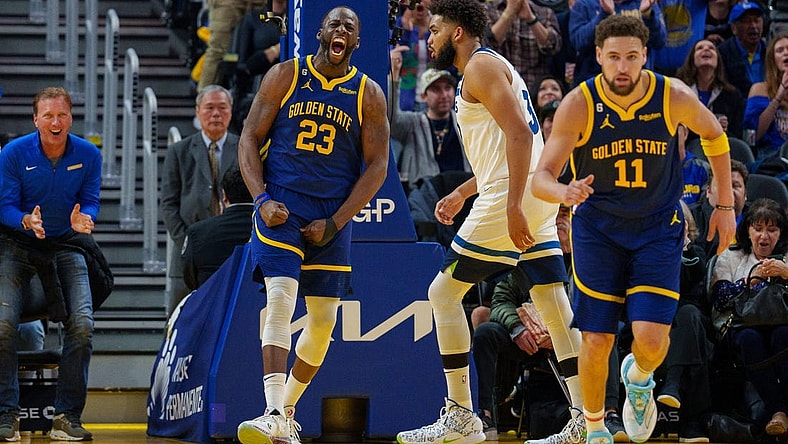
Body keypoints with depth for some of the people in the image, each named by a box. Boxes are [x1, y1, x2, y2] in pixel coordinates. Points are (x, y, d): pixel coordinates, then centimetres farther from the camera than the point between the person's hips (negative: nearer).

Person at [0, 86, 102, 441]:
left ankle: (67, 416, -3)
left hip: (65, 247, 2)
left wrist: (83, 219, -25)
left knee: (82, 325, -13)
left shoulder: (88, 155, -4)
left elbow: (91, 201, -2)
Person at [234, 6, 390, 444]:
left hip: (332, 215, 3)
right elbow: (250, 138, 2)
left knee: (324, 320, 5)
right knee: (280, 301, -20)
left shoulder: (369, 94, 3)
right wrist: (262, 199, -12)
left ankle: (288, 408, 25)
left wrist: (333, 223, -7)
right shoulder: (284, 76, 2)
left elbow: (377, 166, 1)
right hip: (281, 207, -3)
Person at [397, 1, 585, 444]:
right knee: (553, 305, 6)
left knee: (444, 292, -1)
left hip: (509, 204, -10)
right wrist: (460, 195, 29)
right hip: (535, 201, 10)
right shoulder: (494, 67, 24)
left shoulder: (481, 67, -8)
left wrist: (512, 207, -25)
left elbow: (519, 134, -20)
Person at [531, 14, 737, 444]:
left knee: (650, 338, -15)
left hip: (658, 227, 0)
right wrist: (565, 193, -42)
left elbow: (713, 135, 7)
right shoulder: (578, 105, -17)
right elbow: (541, 178, -19)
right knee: (595, 342, -3)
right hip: (597, 227, 0)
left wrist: (725, 204, 8)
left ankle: (639, 377, 23)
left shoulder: (674, 97, -14)